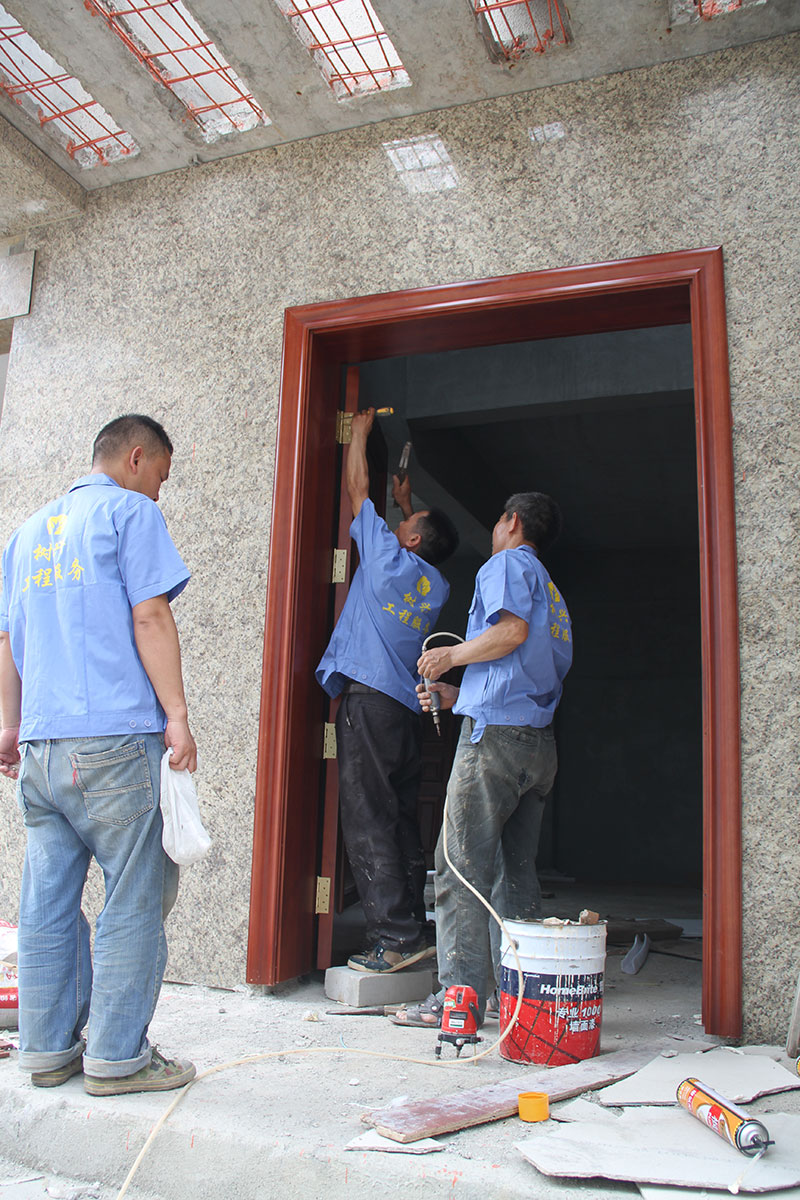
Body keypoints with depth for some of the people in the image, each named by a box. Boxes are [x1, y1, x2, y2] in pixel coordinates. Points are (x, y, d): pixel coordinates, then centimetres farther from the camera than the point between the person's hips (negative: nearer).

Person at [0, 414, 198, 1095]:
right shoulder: (131, 511, 0)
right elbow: (150, 617, -10)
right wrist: (176, 715, -10)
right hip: (113, 736, -7)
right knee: (134, 897, 1)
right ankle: (116, 1056, 7)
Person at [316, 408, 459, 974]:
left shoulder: (390, 556, -1)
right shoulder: (438, 585, 15)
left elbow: (358, 487, 12)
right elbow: (430, 542, 41)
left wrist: (361, 431, 25)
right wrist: (408, 503, 48)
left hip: (370, 697, -7)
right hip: (409, 708, 7)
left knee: (368, 820, -8)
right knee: (403, 821, 10)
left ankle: (395, 934, -10)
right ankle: (413, 929, 12)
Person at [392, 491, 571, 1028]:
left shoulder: (509, 563, 2)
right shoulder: (553, 592, 28)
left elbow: (512, 630, -18)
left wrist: (451, 655, -3)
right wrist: (458, 696, 24)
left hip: (496, 734, -9)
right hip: (541, 742, 9)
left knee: (462, 867, -6)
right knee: (518, 872, 12)